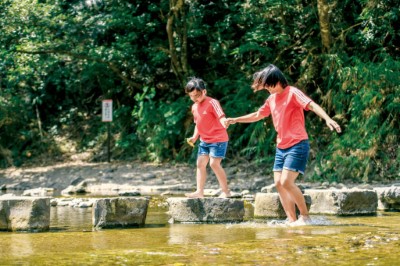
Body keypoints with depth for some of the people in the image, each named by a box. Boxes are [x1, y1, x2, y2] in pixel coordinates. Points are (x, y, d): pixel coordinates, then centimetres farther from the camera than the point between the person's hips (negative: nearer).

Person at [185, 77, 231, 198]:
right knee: (200, 164, 5)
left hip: (218, 139, -8)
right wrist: (194, 137, 9)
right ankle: (199, 192, 9)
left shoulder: (212, 103, -14)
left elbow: (221, 117, -24)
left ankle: (225, 191, -8)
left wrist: (224, 123, -47)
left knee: (214, 163, -16)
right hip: (204, 140, 8)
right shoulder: (194, 107, 10)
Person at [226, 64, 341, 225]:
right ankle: (292, 220, 2)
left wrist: (327, 119, -42)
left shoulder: (293, 93, -11)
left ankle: (305, 216, -8)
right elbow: (257, 115, 28)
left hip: (297, 145, -8)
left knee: (286, 182, -18)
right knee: (278, 183, 0)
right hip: (281, 147, 8)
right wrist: (235, 120, 27)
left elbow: (311, 105, -26)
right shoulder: (272, 99, 13)